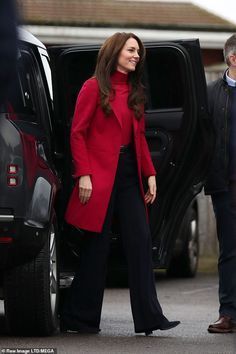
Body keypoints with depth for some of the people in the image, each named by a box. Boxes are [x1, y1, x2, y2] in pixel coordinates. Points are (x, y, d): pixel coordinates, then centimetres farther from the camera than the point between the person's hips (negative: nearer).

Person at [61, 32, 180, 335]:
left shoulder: (134, 92, 16)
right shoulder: (94, 87, -4)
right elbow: (77, 133, -7)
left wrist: (150, 174, 9)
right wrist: (83, 174, -15)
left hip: (129, 174, 6)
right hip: (100, 175, -6)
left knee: (140, 242, -1)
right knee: (97, 245, -2)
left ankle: (149, 318, -2)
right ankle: (78, 318, 8)